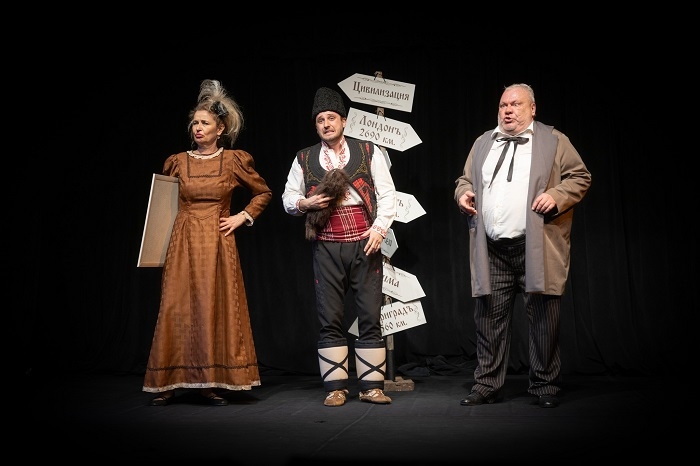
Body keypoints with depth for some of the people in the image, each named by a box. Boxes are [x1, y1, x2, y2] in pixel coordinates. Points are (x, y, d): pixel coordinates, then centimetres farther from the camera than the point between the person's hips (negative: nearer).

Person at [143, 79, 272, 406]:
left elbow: (264, 193, 13)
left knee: (216, 308, -1)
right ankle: (167, 384, 7)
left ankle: (212, 383, 6)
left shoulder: (234, 161, 3)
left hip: (217, 243, -1)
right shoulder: (177, 162, 8)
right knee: (177, 309, -1)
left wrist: (242, 217, 2)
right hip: (183, 243, 1)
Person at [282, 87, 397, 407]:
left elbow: (387, 194, 4)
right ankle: (335, 387, 12)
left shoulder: (369, 152, 7)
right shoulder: (304, 159, 12)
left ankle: (371, 386, 8)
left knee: (370, 316, 0)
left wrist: (380, 227, -10)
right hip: (326, 248, 1)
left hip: (364, 243, -1)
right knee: (330, 319, 3)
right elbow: (287, 198, 16)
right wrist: (305, 203, -6)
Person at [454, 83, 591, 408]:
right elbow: (464, 180, 26)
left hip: (537, 248, -3)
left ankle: (545, 386, 13)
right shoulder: (483, 143, 20)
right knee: (489, 317, 3)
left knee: (543, 319, 0)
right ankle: (487, 384, 12)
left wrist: (556, 196, -11)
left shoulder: (554, 141, 9)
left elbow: (580, 177, 6)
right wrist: (463, 194, 4)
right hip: (491, 250, 3)